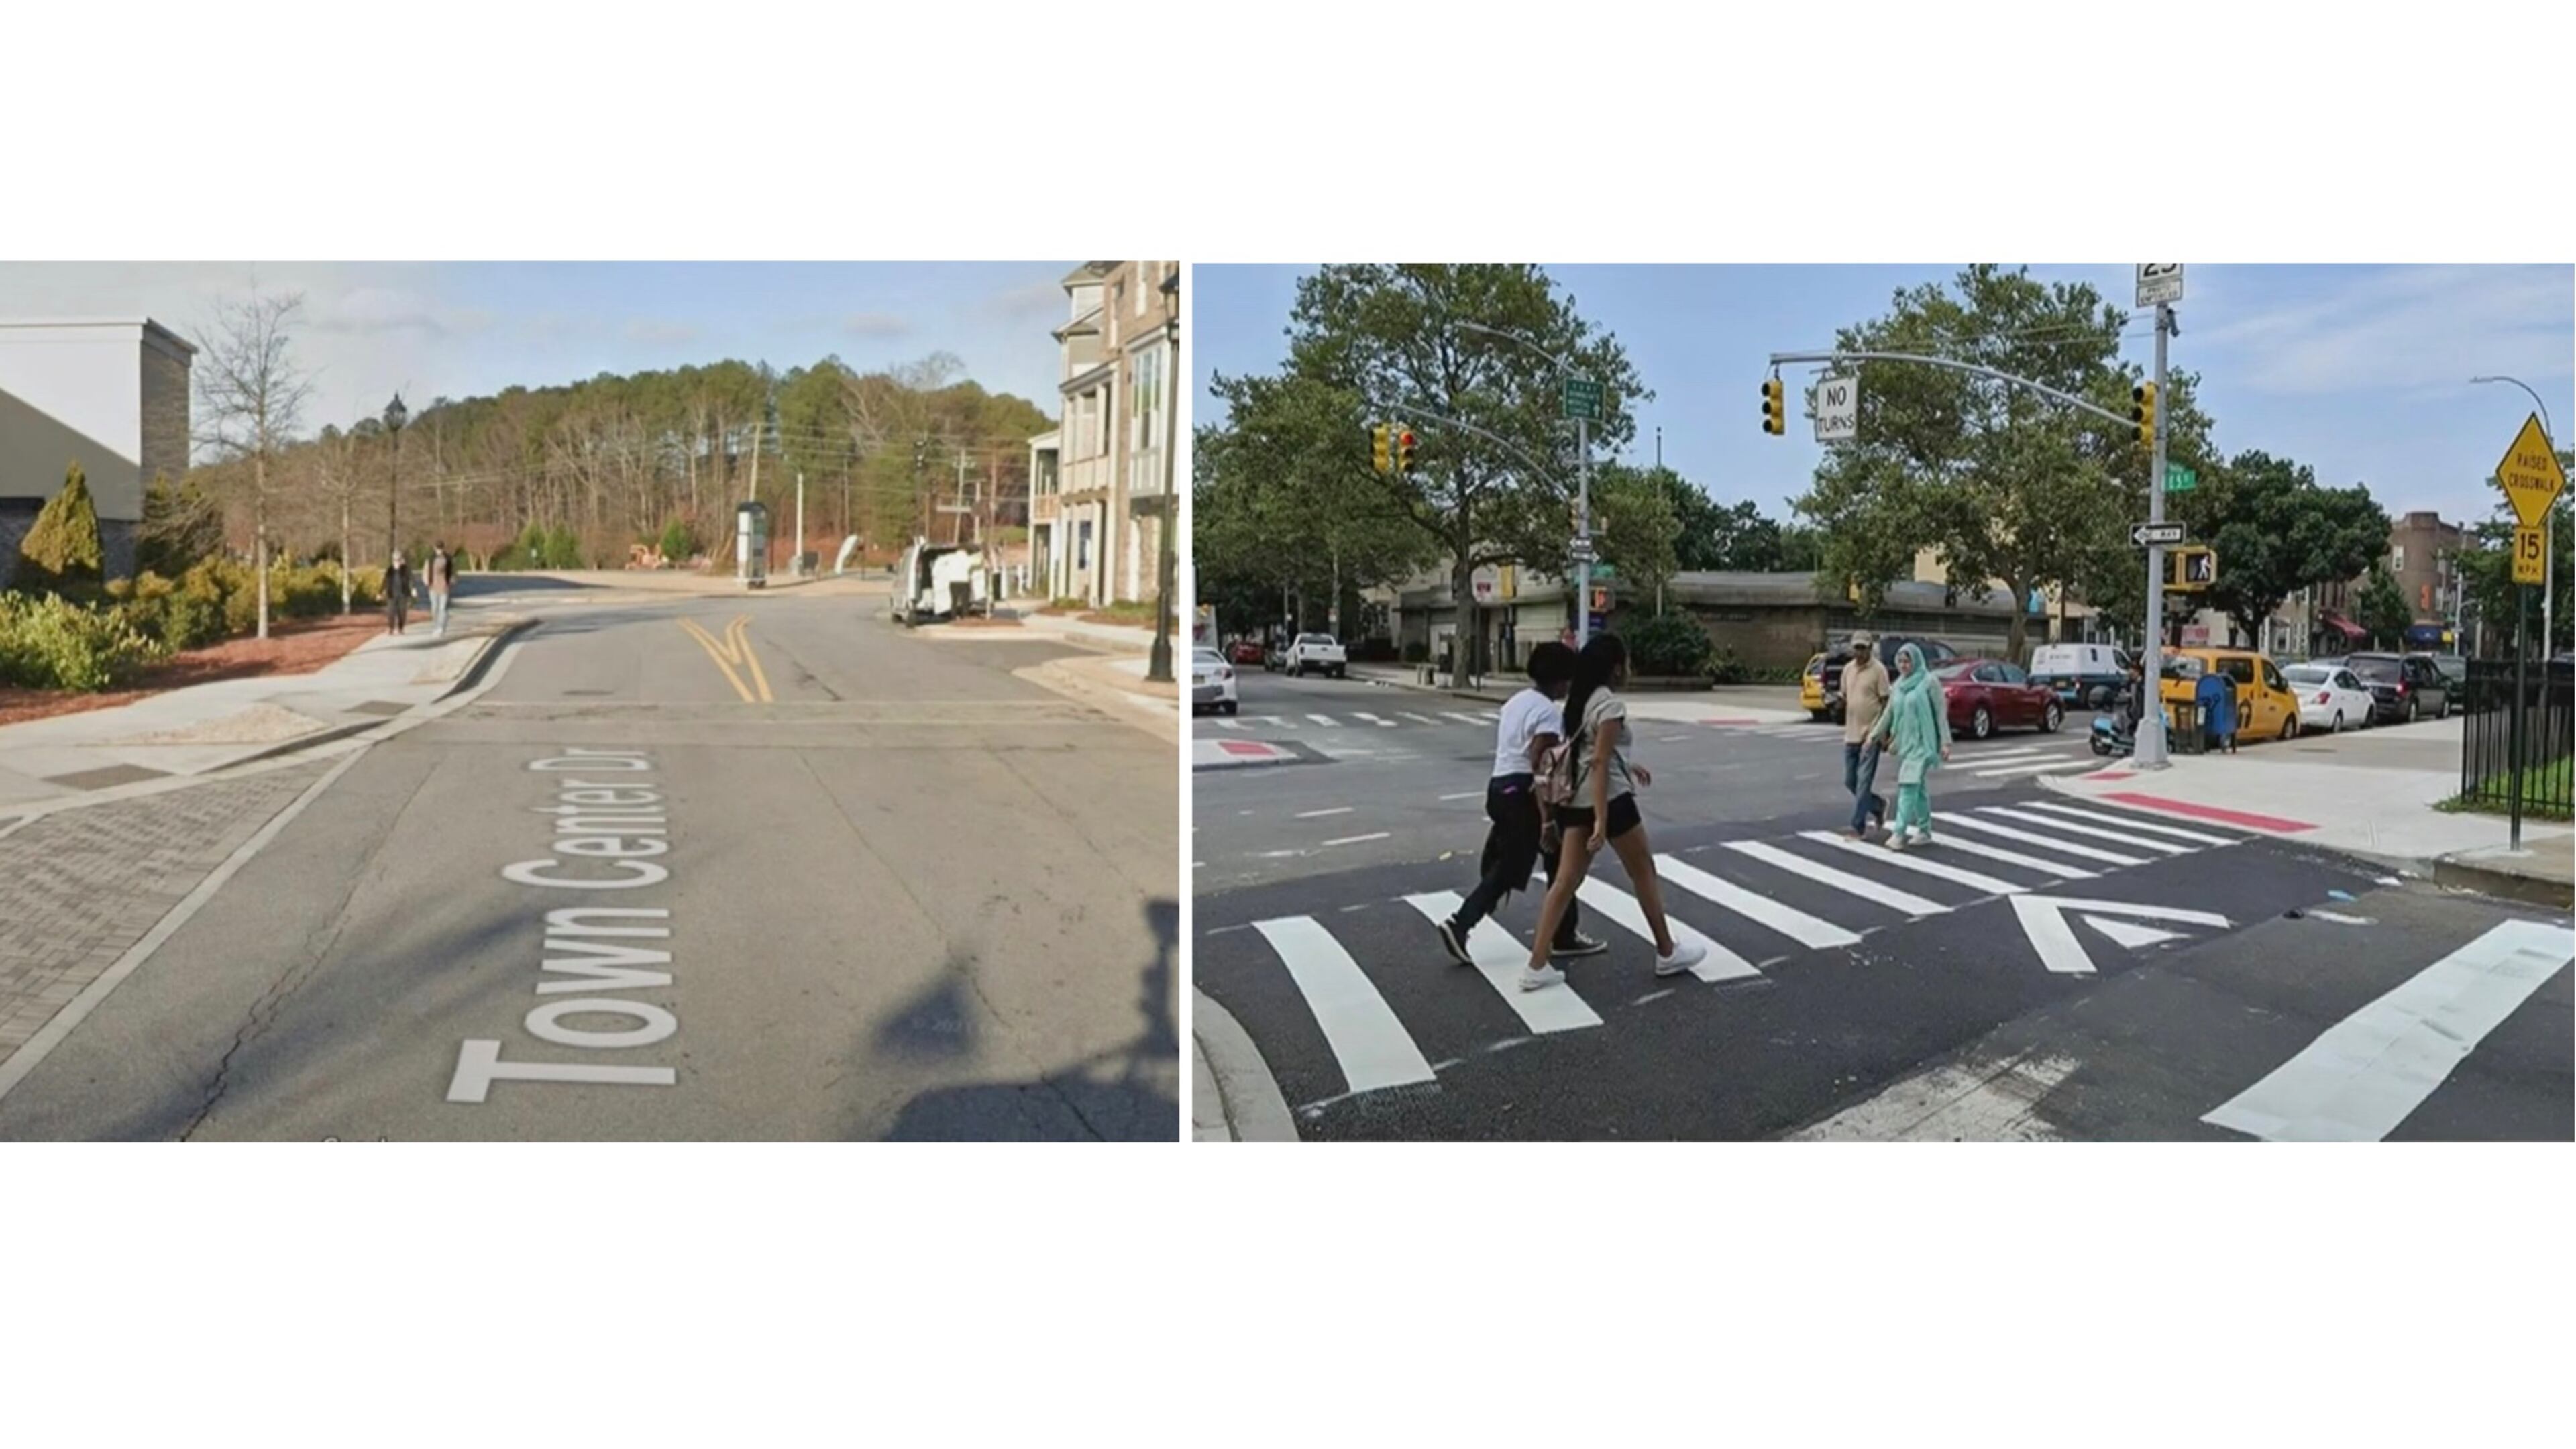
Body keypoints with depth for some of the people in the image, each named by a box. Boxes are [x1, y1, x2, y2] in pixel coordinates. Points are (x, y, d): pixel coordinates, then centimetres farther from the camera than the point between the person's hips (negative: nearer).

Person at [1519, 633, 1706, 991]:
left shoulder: (1580, 700, 13)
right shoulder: (1611, 704, -14)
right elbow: (1600, 764, -21)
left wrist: (1627, 767, 31)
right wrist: (1601, 821, -24)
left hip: (1577, 800, 8)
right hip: (1608, 798, -8)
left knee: (1567, 880, 5)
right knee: (1644, 872, 10)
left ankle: (1536, 966, -1)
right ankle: (1667, 952, 24)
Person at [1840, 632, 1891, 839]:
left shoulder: (1878, 670, -9)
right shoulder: (1848, 669, 11)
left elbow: (1885, 702, -8)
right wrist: (1839, 701, 2)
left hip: (1871, 734, -7)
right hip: (1851, 734, 7)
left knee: (1864, 781, -7)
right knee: (1850, 781, 10)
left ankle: (1858, 828, -4)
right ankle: (1878, 806, 34)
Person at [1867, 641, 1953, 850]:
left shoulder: (1929, 682, -8)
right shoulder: (1899, 685, 11)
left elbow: (1941, 713, -8)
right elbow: (1889, 713, 16)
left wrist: (1945, 741, -12)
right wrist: (1875, 734, 10)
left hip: (1922, 743, -7)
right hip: (1904, 743, 7)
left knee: (1909, 785, -14)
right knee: (1919, 787, 12)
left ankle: (1899, 833, -17)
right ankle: (1924, 831, 19)